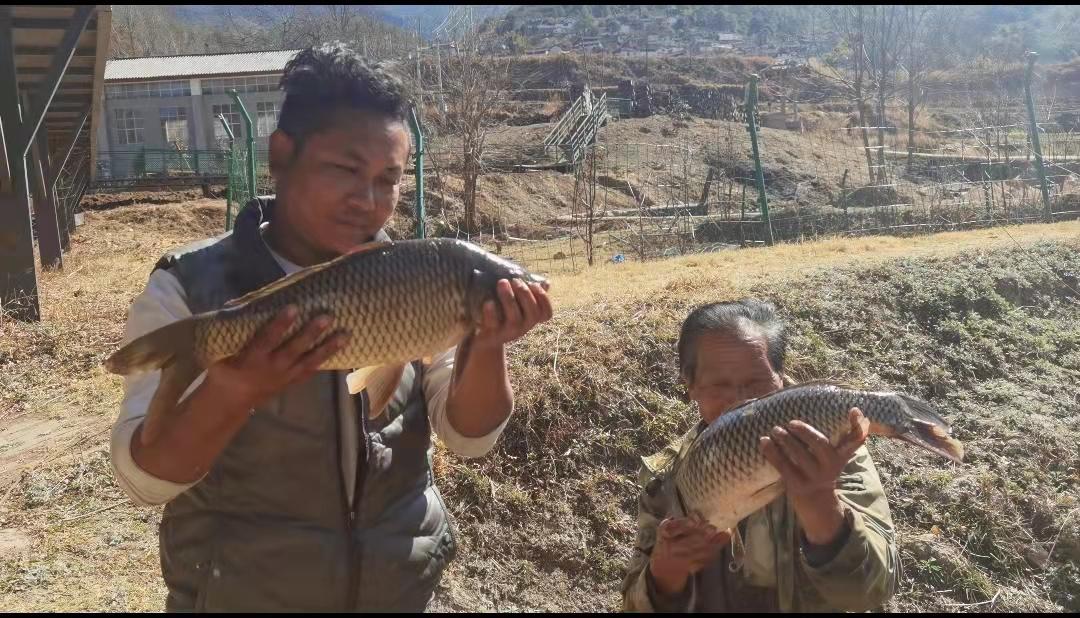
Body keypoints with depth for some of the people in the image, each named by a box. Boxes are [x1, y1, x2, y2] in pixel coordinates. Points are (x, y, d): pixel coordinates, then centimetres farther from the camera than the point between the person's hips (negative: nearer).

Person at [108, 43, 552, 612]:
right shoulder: (187, 290, -14)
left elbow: (469, 436, -8)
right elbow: (143, 476, -18)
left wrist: (485, 348, -26)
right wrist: (230, 394, -36)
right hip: (238, 594, -2)